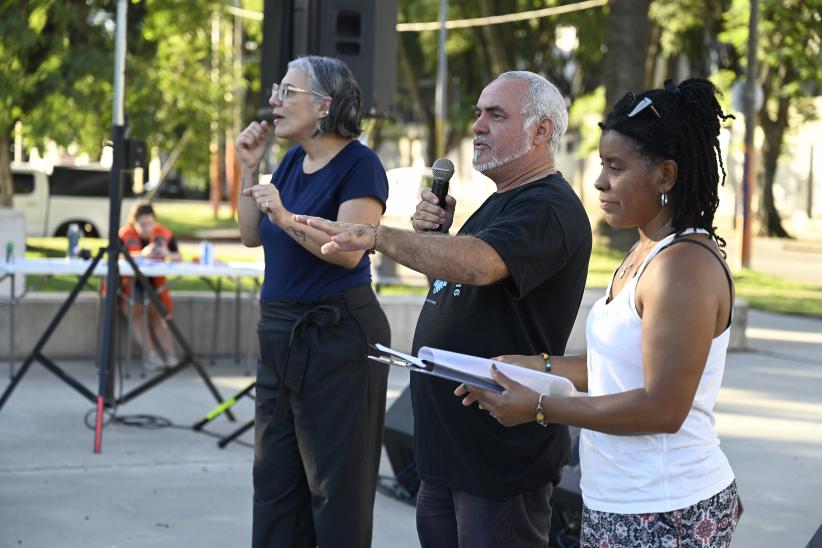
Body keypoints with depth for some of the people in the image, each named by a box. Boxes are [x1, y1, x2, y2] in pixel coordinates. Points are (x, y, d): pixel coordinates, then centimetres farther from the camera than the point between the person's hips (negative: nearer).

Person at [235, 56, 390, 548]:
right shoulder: (294, 160, 11)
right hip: (280, 331, 9)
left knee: (336, 485, 1)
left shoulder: (359, 165, -13)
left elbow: (350, 250, -23)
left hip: (338, 335, -9)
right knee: (274, 478, 15)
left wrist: (287, 219, -32)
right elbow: (252, 236, 15)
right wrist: (251, 167, 6)